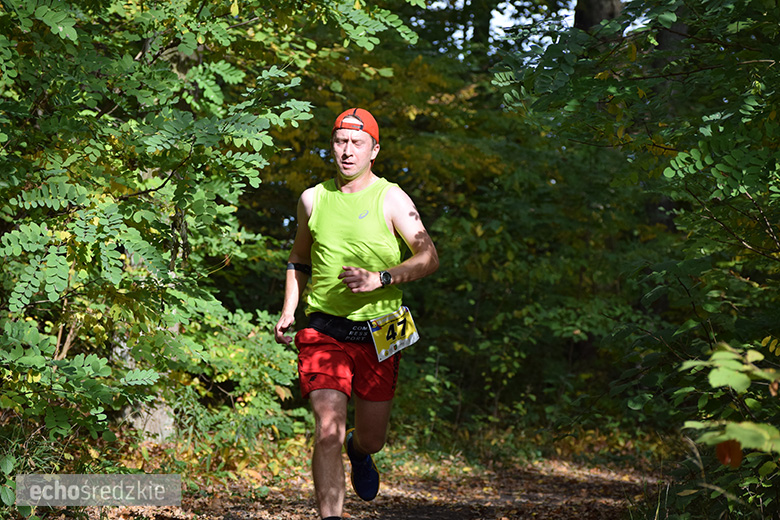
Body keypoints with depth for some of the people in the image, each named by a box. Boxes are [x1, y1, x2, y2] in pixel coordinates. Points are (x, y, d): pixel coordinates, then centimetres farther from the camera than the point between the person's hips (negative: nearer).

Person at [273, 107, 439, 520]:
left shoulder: (391, 199, -3)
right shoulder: (313, 199, 6)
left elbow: (429, 258, -12)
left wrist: (380, 279, -26)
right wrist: (287, 312, 9)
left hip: (378, 334, 0)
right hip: (324, 330, 0)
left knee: (372, 438, 11)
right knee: (327, 429, -18)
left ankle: (358, 450, 49)